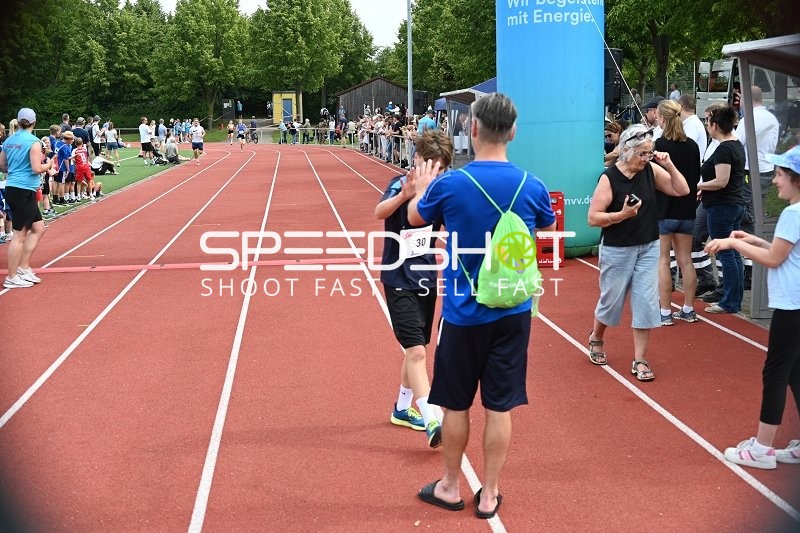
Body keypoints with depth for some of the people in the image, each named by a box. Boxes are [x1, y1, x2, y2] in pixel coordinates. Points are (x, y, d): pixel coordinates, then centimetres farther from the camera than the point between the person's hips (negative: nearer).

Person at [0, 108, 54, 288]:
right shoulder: (33, 142, -13)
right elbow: (37, 169, -19)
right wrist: (48, 165, 0)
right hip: (24, 191, -9)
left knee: (38, 228, 16)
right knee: (19, 234, -2)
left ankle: (23, 268, 17)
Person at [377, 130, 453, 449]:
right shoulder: (400, 184, -14)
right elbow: (379, 212, -33)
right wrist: (405, 194, -51)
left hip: (426, 279, 6)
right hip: (399, 281, -6)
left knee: (416, 349, 16)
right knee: (416, 350, -14)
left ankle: (402, 408, 33)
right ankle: (431, 421, -16)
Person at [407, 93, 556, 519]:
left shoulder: (448, 184, -14)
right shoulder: (531, 186, -8)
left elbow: (415, 217, 8)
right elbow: (548, 224, 16)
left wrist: (422, 189, 29)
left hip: (463, 311, -2)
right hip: (512, 311, 2)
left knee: (456, 404, 13)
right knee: (499, 407, 10)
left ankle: (450, 488, 27)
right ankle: (488, 496, 20)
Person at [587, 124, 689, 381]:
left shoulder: (651, 170, -2)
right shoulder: (609, 178, -15)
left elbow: (682, 190, 2)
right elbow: (593, 218, -15)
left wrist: (669, 165, -9)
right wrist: (622, 214, -28)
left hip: (648, 248, 4)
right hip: (617, 251, -4)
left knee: (646, 303, -1)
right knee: (611, 300, 12)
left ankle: (640, 361, 8)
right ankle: (596, 339, 41)